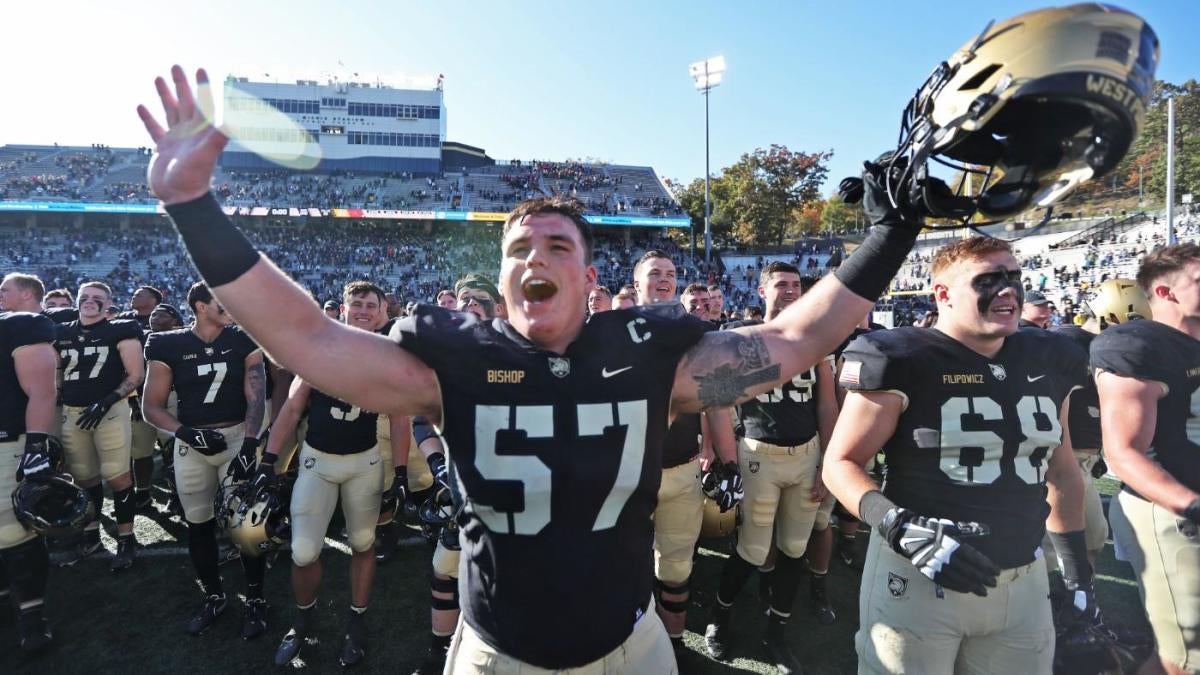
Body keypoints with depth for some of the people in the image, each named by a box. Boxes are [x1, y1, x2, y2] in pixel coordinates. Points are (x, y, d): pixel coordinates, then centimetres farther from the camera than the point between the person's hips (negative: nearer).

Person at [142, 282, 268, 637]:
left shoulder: (244, 341, -2)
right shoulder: (169, 346, -2)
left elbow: (256, 398, -8)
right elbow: (151, 407, 1)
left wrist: (249, 446, -19)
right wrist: (188, 433, -16)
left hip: (238, 435, -1)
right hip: (192, 442, 1)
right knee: (198, 524, 12)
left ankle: (255, 598, 17)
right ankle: (213, 595, 33)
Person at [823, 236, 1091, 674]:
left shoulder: (1047, 363, 4)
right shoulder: (903, 362, -15)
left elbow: (1060, 469, 16)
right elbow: (840, 462, -12)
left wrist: (1076, 563, 16)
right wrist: (902, 529, -26)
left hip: (1023, 581, 6)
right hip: (915, 577, -5)